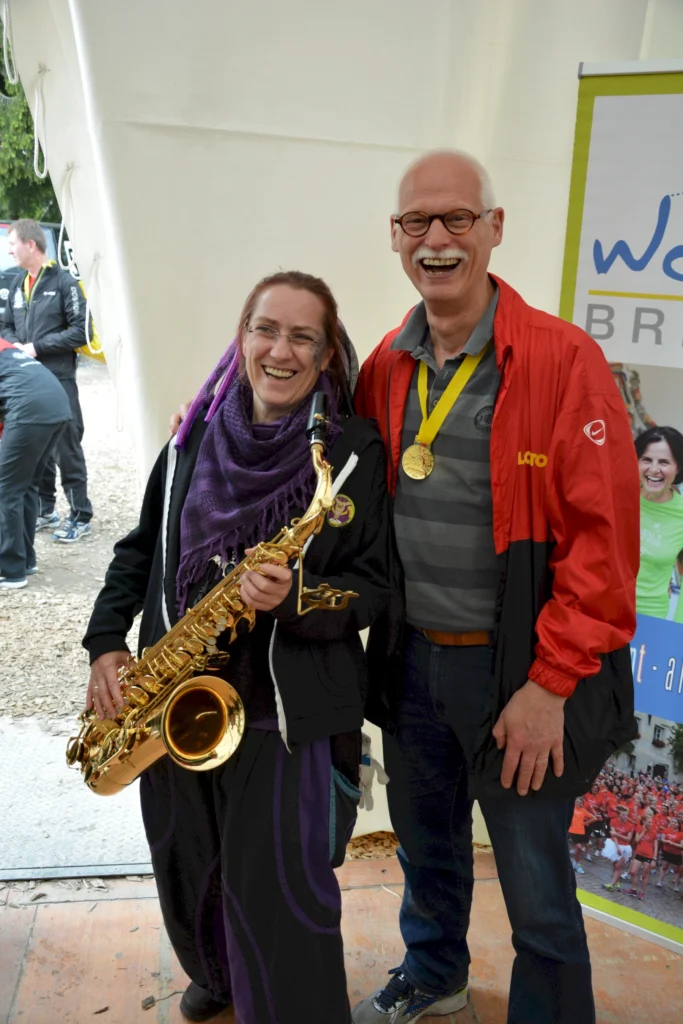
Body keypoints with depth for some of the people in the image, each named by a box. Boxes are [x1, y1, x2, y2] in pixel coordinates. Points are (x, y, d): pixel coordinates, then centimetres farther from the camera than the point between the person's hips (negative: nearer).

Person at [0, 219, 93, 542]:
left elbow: (81, 331, -10)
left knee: (66, 448, -1)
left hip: (58, 379, -6)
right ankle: (44, 511, 24)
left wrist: (38, 347, -14)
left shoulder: (63, 282, -6)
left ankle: (80, 517, 8)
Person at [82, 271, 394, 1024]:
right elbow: (142, 547, 10)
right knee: (189, 869, 23)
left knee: (279, 896, 3)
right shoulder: (197, 434, 2)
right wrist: (106, 642, 0)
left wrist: (296, 599, -26)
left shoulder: (356, 452, -9)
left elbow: (375, 584, -8)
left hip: (290, 708, -4)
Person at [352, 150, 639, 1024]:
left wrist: (551, 683, -18)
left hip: (516, 670, -5)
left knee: (537, 890, 10)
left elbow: (605, 535, -16)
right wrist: (367, 618, 6)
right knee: (424, 844, 26)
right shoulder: (385, 367, 4)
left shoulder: (564, 359, -14)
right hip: (410, 656, 6)